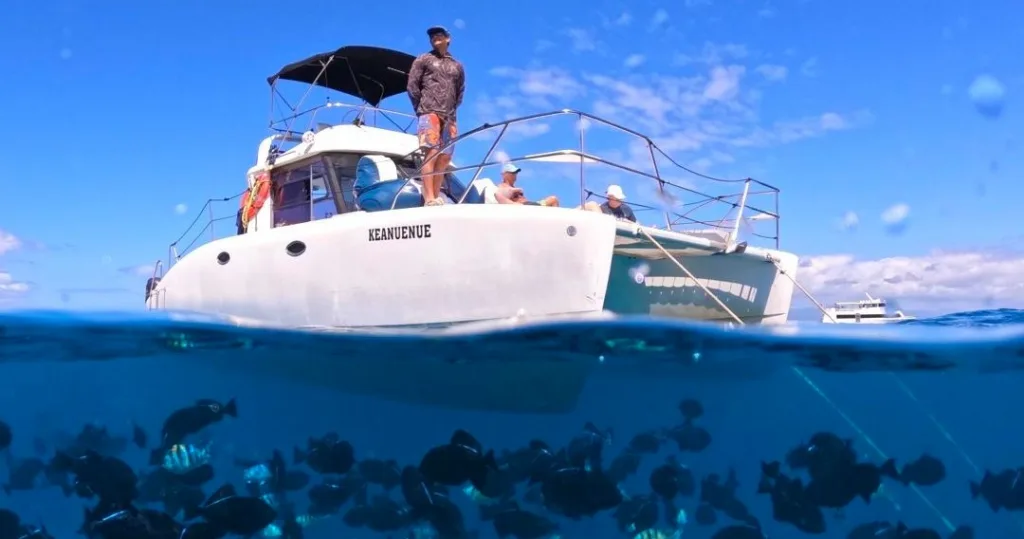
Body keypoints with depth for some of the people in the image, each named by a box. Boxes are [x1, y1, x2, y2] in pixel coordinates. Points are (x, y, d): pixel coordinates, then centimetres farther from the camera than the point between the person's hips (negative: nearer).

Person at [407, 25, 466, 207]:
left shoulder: (457, 65, 19)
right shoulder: (423, 60, 9)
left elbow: (460, 91, 23)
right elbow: (412, 86, 4)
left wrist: (453, 109, 11)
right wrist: (421, 108, 1)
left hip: (449, 118, 5)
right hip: (429, 114, -5)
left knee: (445, 157, 1)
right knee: (431, 153, -16)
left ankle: (436, 196, 4)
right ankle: (429, 198, -22)